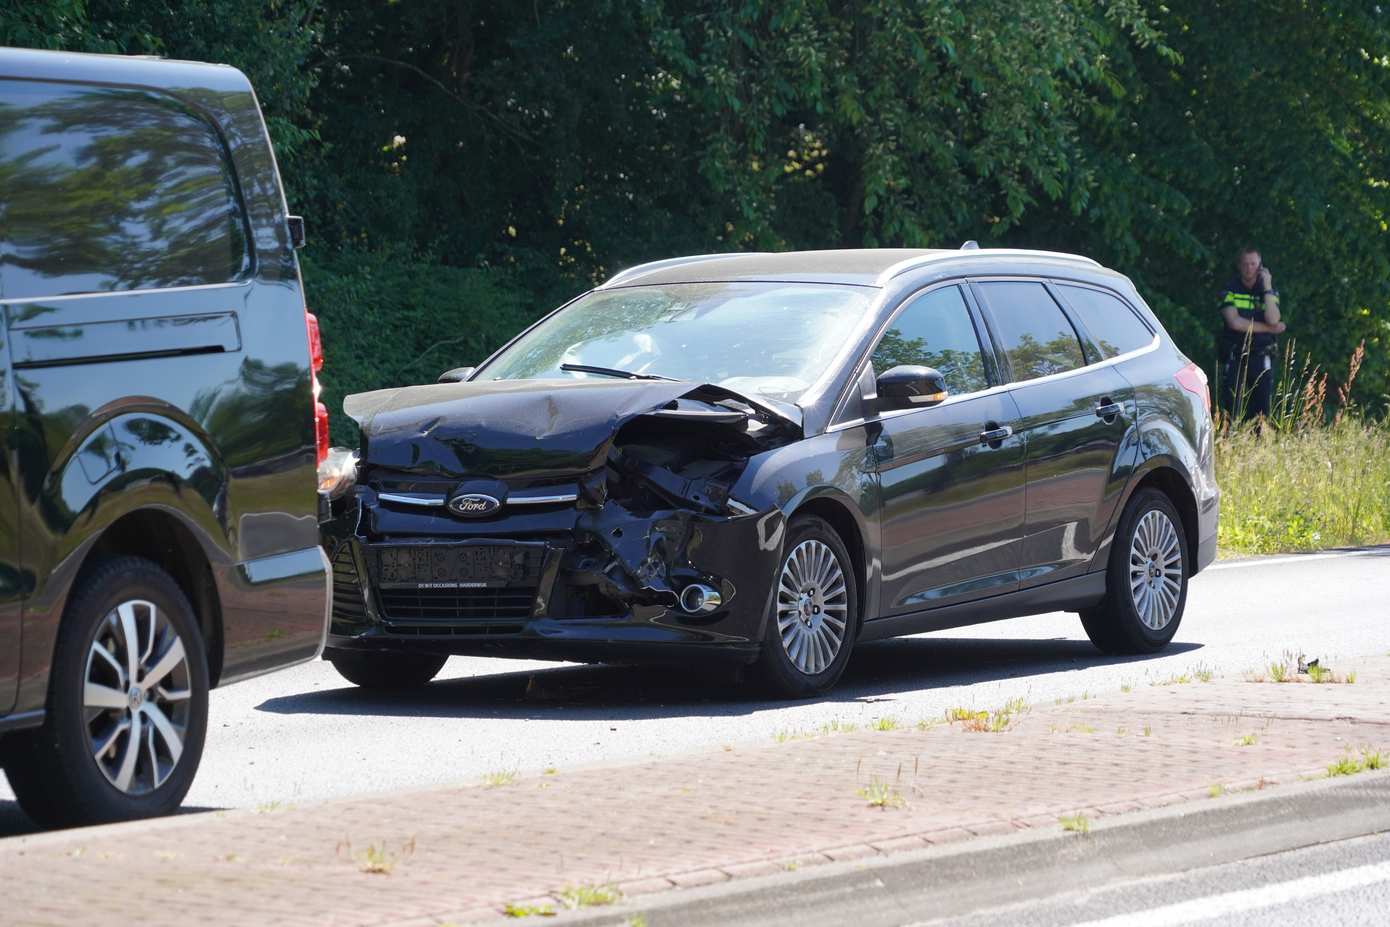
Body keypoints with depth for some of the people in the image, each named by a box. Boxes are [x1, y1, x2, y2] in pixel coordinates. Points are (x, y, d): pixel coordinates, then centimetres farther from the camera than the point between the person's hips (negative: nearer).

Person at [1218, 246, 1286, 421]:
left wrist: (1267, 287, -10)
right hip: (1234, 358, -2)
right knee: (1231, 410, -9)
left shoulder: (1269, 291, 7)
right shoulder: (1230, 289, 2)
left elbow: (1273, 320, -11)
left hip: (1261, 359, 2)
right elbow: (1235, 322, -12)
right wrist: (1269, 328, -8)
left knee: (1262, 410, 0)